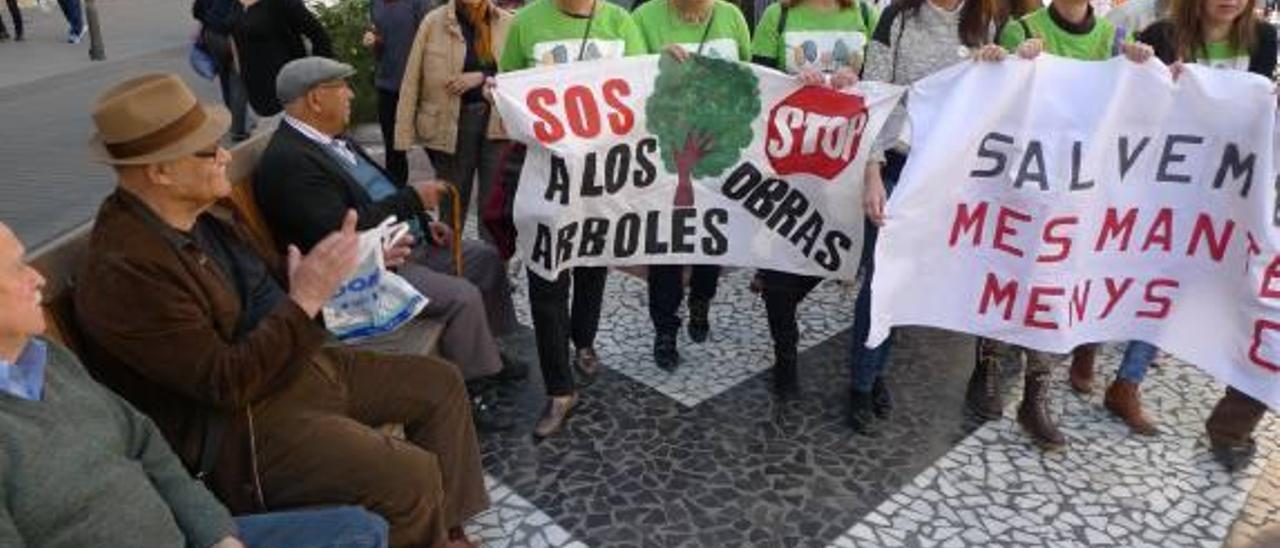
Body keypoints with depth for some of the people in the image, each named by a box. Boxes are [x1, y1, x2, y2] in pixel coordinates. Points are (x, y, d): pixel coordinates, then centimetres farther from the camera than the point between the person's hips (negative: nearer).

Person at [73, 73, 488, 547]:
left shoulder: (197, 214, 2)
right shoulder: (123, 269, -26)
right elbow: (227, 383, -27)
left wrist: (336, 263, -1)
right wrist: (306, 299, -26)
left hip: (291, 363, 10)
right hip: (237, 421, -10)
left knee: (440, 383, 10)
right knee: (411, 476, -23)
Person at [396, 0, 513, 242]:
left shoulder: (508, 23, 2)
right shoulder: (433, 22, -1)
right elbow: (412, 80, -2)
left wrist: (482, 77, -15)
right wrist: (404, 133, -7)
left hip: (498, 122, 0)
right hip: (451, 124, 0)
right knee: (452, 201, 13)